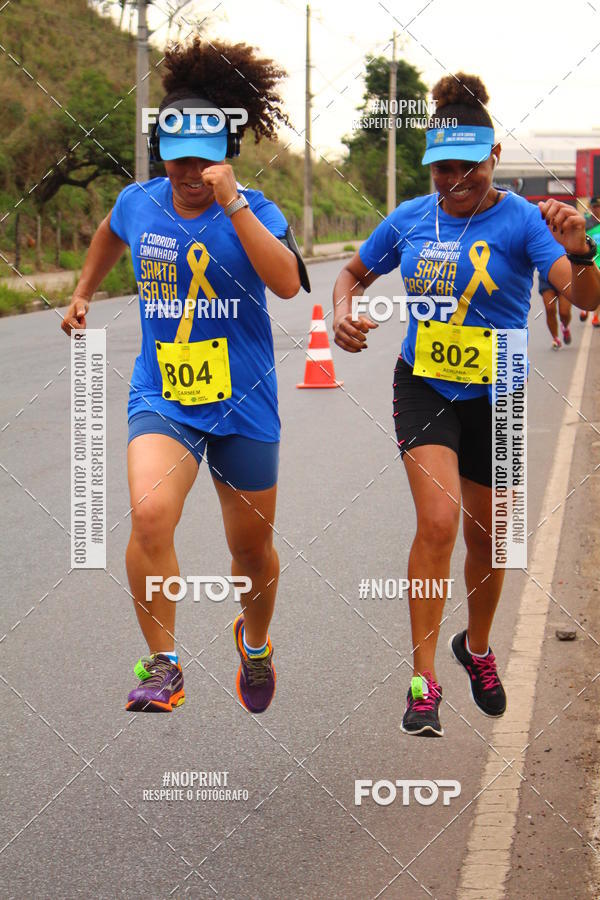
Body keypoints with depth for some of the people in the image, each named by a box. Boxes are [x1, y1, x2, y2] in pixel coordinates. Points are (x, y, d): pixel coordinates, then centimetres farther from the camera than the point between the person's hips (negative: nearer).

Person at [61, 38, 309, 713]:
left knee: (252, 546, 14)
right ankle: (163, 667, -14)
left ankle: (255, 641, 46)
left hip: (243, 404, -1)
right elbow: (110, 234, 27)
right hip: (161, 396, 1)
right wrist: (82, 295, 30)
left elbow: (287, 282, -28)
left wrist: (233, 205, -31)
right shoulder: (139, 203, 1)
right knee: (150, 514, -26)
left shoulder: (255, 212, -9)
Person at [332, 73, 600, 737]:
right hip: (424, 386, 0)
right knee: (438, 521, -19)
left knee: (485, 536, 13)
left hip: (495, 395, 0)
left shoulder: (520, 220, -13)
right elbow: (355, 273, 16)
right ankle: (423, 682, -13)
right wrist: (343, 313, -6)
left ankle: (476, 648, 41)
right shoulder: (408, 220, -2)